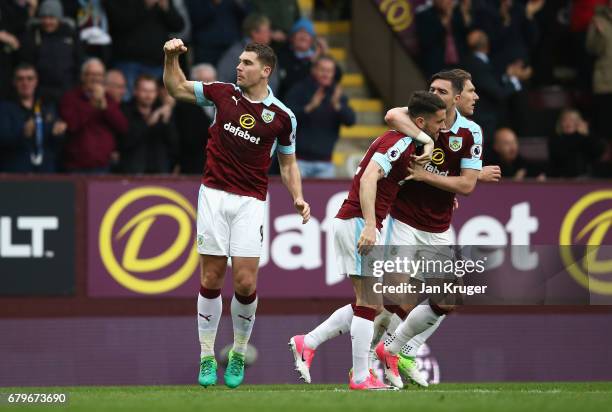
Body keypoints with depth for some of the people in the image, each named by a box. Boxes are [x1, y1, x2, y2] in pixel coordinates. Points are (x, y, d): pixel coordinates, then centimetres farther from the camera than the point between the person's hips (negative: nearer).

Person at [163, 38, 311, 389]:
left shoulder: (282, 116, 1)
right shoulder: (224, 93, 4)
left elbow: (288, 163, 12)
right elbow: (177, 88, 16)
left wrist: (298, 198, -2)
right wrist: (172, 58, -2)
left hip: (251, 202, -1)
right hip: (214, 195, 1)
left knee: (246, 283, -8)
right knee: (211, 279, 0)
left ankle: (239, 353, 13)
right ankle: (207, 357, 9)